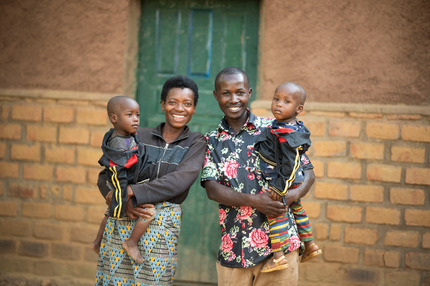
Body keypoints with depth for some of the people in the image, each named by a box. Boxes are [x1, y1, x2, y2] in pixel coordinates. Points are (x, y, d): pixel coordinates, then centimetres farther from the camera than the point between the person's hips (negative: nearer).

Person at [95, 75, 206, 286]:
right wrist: (123, 201, -13)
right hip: (123, 220, 1)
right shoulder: (140, 136, 9)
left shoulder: (196, 143, 5)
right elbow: (105, 176, 7)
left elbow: (181, 179, -12)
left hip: (163, 223, -1)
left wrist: (133, 193, -17)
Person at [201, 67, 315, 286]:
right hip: (233, 248, 2)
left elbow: (308, 172, 7)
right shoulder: (212, 141, 10)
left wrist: (293, 194, -16)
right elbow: (212, 189, -2)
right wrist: (254, 200, -18)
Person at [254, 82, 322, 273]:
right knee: (296, 208, 23)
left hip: (281, 181, -11)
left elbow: (290, 163, -26)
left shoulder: (287, 134, -27)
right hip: (294, 181, 11)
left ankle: (278, 256, -6)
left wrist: (281, 187, -22)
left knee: (276, 213, -7)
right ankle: (310, 245, 37)